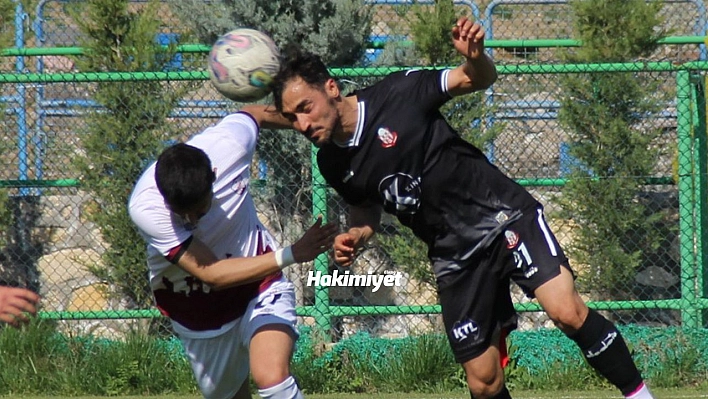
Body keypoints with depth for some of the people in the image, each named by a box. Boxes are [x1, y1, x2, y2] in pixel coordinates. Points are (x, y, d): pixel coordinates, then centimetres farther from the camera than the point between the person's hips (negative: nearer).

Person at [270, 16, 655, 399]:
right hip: (454, 256, 4)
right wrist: (355, 235, -2)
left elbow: (480, 79, -2)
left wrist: (475, 56, -25)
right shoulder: (334, 165, 1)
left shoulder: (399, 92, -13)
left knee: (566, 311, -26)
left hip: (504, 215, -4)